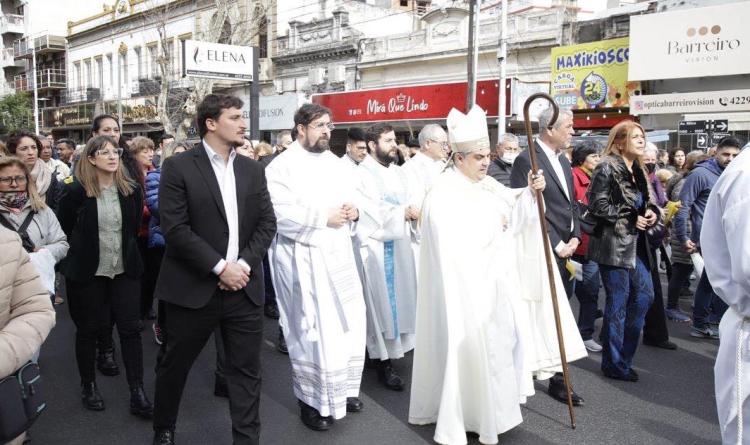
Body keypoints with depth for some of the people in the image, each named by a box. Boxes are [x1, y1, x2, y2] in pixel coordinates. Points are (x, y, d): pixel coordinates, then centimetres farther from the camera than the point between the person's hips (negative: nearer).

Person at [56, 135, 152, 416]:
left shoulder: (131, 190, 1)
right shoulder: (75, 191, -9)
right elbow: (63, 230, 1)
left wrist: (125, 252, 12)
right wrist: (83, 251, 7)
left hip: (125, 270, 2)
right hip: (87, 272, -2)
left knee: (130, 329, 1)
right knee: (88, 329, 11)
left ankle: (137, 393, 7)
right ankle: (88, 385, 30)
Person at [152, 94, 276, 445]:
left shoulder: (252, 170, 8)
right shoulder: (178, 167, -5)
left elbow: (267, 224, 5)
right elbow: (174, 228, -13)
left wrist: (244, 264, -9)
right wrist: (220, 267, -16)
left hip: (244, 288, 3)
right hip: (194, 288, -3)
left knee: (246, 371, 8)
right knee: (174, 365, 15)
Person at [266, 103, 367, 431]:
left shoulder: (336, 163, 14)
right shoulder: (282, 166, -8)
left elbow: (353, 198, 18)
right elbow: (279, 214, -19)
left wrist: (355, 212, -5)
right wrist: (323, 218, -18)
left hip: (339, 256, 7)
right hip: (303, 260, -6)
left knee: (349, 323, 11)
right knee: (311, 329, 1)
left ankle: (343, 388, 30)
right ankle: (312, 399, 19)